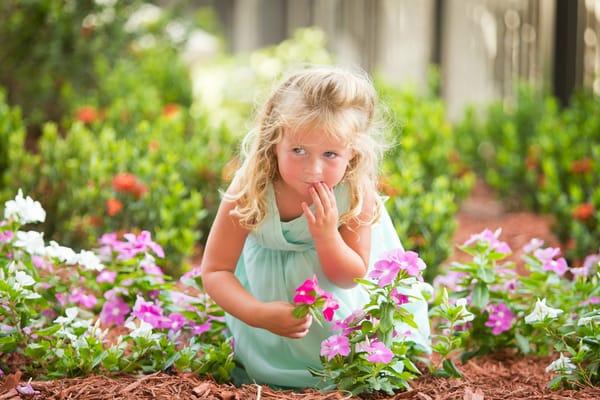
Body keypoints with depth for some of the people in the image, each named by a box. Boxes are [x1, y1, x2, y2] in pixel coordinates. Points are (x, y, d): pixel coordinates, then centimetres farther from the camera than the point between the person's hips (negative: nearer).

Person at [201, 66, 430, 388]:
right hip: (271, 279, 0)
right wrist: (260, 314, -43)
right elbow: (214, 270, -27)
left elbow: (350, 278, -21)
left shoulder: (358, 193, -31)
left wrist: (326, 235, -41)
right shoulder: (250, 190, -34)